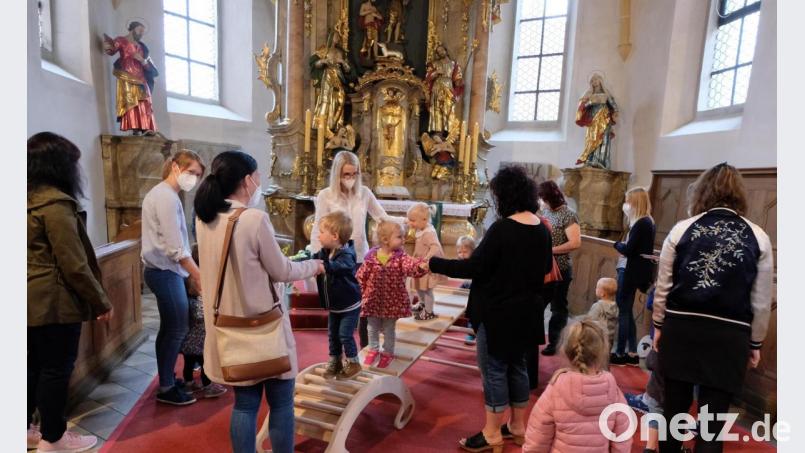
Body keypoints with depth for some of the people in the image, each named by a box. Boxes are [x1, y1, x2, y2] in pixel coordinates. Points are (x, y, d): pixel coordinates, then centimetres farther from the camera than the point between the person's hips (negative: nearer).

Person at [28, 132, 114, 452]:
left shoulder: (30, 199, 8)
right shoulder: (55, 202, -18)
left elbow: (43, 255, 15)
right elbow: (73, 264, -20)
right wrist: (101, 302, -11)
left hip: (32, 300, 9)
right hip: (54, 301, -9)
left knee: (34, 366, 19)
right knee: (56, 369, 4)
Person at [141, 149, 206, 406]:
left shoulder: (161, 193, 15)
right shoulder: (167, 196, -17)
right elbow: (175, 247, -22)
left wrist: (191, 273, 16)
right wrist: (199, 275, -18)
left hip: (163, 270, 10)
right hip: (165, 272, -10)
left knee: (168, 328, 17)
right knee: (178, 329, -1)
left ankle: (166, 380, 29)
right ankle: (166, 389, 12)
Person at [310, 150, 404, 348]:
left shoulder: (364, 192, -2)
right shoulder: (325, 196, -8)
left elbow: (383, 218, 0)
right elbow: (318, 231, -6)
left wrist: (406, 220, -15)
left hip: (361, 258, 2)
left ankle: (366, 346, 31)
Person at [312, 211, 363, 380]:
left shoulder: (346, 255, -28)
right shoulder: (324, 252, -3)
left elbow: (335, 267, -47)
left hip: (349, 304, -8)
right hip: (334, 305, 8)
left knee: (345, 335, -1)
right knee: (332, 335, 15)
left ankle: (353, 363, 19)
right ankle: (334, 362, 32)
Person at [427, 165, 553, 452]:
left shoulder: (502, 228, -21)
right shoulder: (542, 229, 2)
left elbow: (473, 267, -22)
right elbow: (545, 268, 15)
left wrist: (433, 263, -14)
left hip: (499, 312, -8)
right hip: (526, 311, 8)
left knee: (494, 370, 5)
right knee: (516, 367, 20)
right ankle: (517, 427, 34)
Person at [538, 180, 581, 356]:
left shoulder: (568, 215, -14)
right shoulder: (544, 211, 6)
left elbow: (575, 243, -22)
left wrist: (550, 250, -21)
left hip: (560, 269, -6)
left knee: (558, 308, 9)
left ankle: (554, 343, 21)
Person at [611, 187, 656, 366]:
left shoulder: (641, 224, -17)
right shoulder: (648, 222, 13)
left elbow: (628, 250, -20)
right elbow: (637, 248, 12)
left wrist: (617, 244, -3)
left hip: (630, 272, -10)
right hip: (635, 271, 10)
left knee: (623, 312, -1)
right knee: (627, 311, 14)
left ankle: (620, 354, 9)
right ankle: (632, 353, 20)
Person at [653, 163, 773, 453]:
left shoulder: (681, 229, -4)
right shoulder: (758, 237, -1)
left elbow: (663, 287, 1)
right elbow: (761, 302, 4)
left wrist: (659, 325, 14)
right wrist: (755, 343, 16)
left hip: (681, 328, 0)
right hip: (729, 336, 0)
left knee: (675, 404, 17)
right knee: (713, 416, 10)